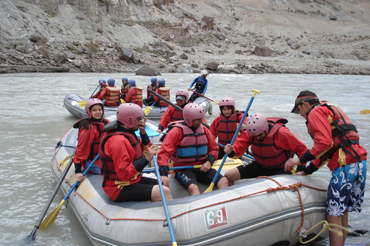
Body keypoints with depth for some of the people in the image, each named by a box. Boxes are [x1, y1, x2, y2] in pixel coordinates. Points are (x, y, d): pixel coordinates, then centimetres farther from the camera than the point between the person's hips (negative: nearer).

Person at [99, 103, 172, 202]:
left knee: (164, 185, 8)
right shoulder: (118, 141, -25)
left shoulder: (128, 133, 7)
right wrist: (146, 159, -28)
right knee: (164, 192, -20)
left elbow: (145, 150, 15)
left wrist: (143, 133, -1)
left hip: (132, 180, 11)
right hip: (119, 189, -11)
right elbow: (124, 174, -30)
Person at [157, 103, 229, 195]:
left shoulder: (204, 129, 8)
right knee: (193, 187, -35)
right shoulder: (177, 131, -8)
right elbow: (164, 153, -16)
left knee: (224, 181, -18)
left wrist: (209, 162, -4)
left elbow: (214, 148, 17)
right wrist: (164, 174, -29)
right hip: (183, 169, -5)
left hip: (202, 168, 5)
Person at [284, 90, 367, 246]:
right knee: (343, 214, 15)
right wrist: (306, 171, 27)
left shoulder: (316, 112, -1)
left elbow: (325, 143, -16)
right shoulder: (330, 110, 28)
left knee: (333, 216, -5)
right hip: (360, 162, 10)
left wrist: (300, 160, -8)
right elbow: (327, 151, 28)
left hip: (345, 166, -10)